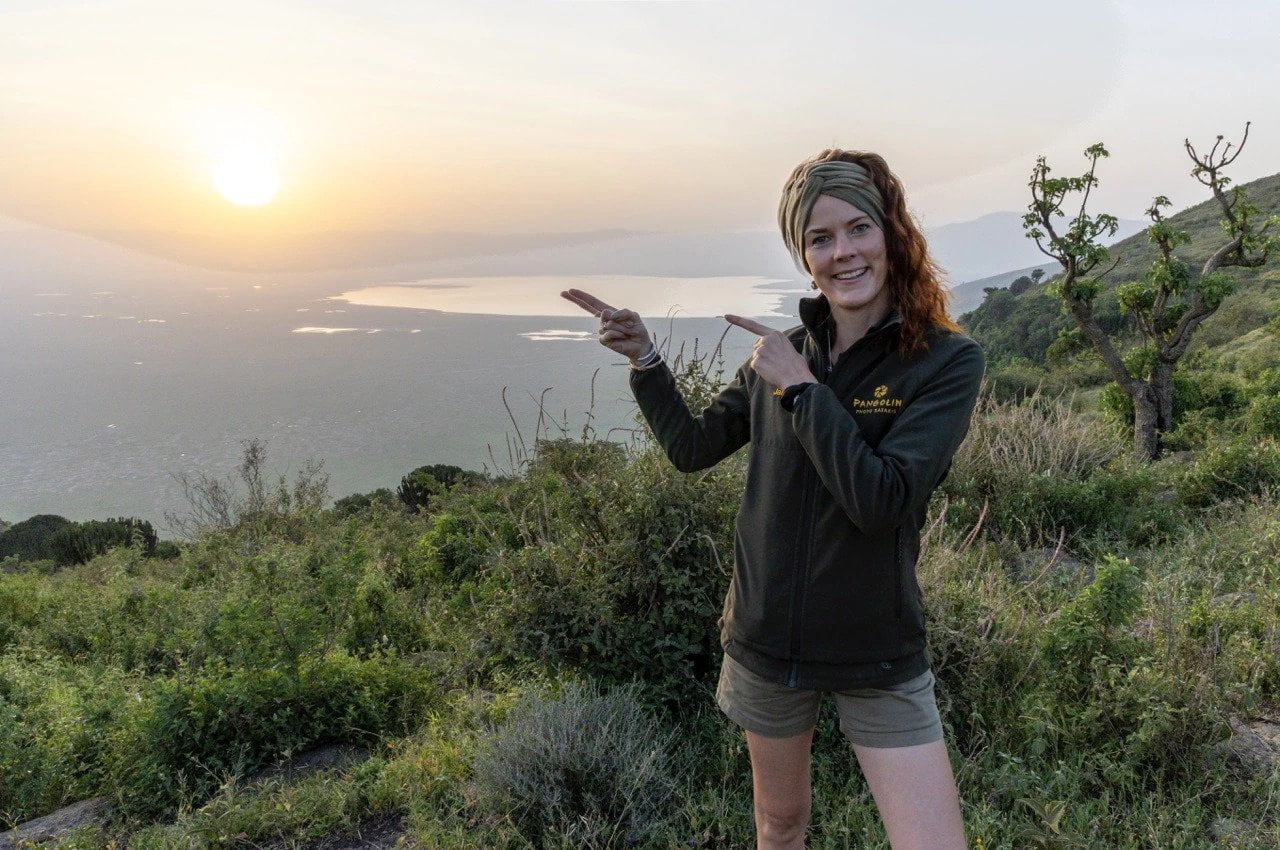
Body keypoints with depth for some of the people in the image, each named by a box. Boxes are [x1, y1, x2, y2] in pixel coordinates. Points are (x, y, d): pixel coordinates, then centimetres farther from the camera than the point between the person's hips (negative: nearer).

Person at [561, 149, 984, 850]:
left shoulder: (947, 361, -14)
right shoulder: (785, 352, -1)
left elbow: (881, 500, -26)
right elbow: (692, 447, 9)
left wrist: (800, 388, -22)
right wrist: (643, 359, -1)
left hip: (876, 656, -3)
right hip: (766, 639, 4)